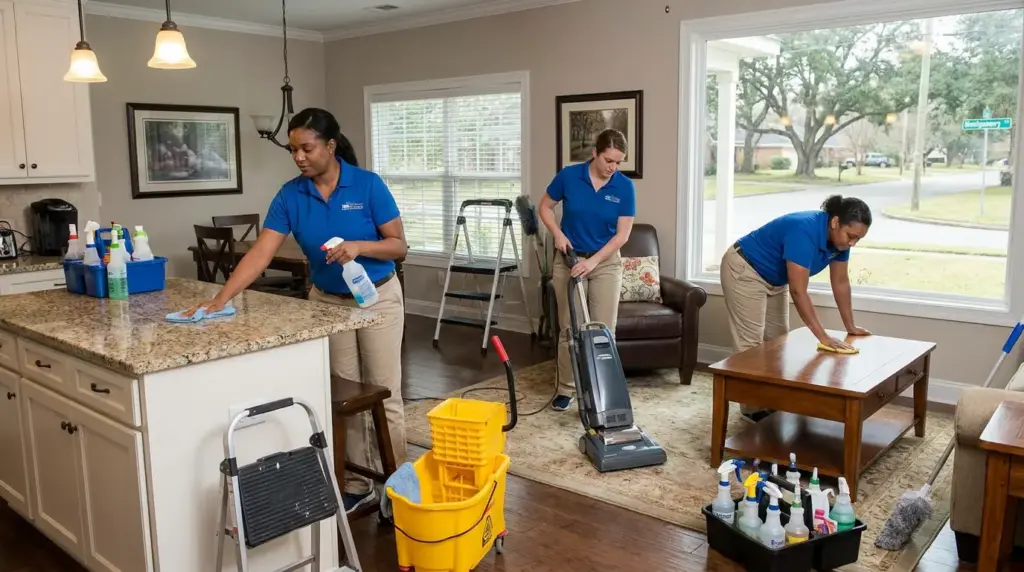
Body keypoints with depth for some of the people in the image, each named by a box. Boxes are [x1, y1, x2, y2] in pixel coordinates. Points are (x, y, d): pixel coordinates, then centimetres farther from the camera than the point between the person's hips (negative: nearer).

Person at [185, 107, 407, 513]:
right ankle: (357, 483, 22)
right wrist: (220, 300, -23)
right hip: (327, 302, 3)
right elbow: (260, 253, -14)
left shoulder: (368, 185, -16)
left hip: (377, 298, -3)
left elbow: (398, 246, -12)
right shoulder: (290, 195, -8)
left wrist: (359, 246, -30)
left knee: (384, 394, 2)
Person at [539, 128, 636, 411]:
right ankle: (565, 389, 14)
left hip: (606, 263, 1)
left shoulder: (625, 187, -9)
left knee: (604, 329, -1)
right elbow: (545, 206, 3)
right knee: (570, 328, 3)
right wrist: (558, 234, -13)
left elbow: (622, 234, -10)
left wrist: (593, 261, -19)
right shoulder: (568, 176, -11)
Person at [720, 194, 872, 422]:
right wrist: (823, 337, -36)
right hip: (744, 271, -9)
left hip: (775, 279, 9)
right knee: (751, 342, -9)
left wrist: (850, 326, 4)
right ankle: (752, 409, -2)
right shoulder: (805, 232, -36)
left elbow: (841, 282, 2)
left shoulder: (839, 237, -10)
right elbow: (798, 292, -36)